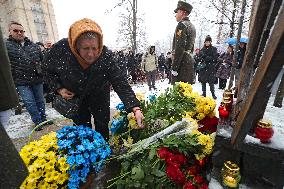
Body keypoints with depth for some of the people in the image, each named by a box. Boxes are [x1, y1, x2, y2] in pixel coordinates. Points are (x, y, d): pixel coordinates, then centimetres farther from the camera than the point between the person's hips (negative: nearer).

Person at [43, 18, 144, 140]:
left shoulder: (106, 56, -30)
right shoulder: (60, 49, -26)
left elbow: (121, 84, -33)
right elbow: (47, 69, -4)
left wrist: (135, 108, -43)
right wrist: (59, 89, -16)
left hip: (100, 97, 0)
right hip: (73, 97, 1)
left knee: (102, 128, 12)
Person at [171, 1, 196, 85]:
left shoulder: (182, 25, -8)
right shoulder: (191, 25, 21)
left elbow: (180, 48, -18)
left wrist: (174, 67, -18)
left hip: (182, 63, -10)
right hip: (190, 60, 10)